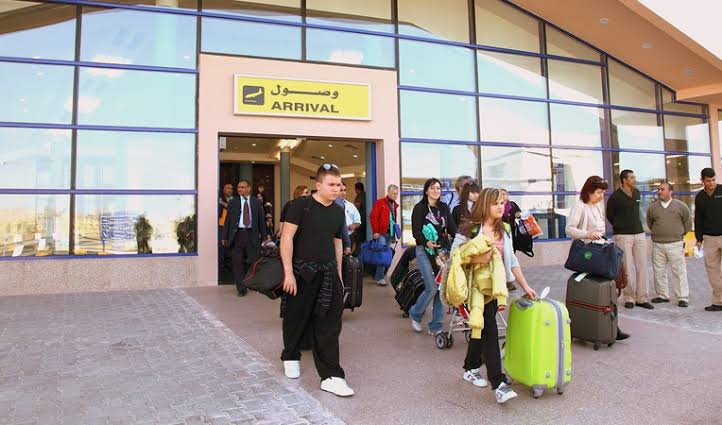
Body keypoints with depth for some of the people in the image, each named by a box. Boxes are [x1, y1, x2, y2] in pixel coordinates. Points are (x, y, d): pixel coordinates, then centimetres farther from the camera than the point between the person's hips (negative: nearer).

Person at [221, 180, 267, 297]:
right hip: (237, 234, 1)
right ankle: (241, 288, 14)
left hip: (252, 234, -1)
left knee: (253, 261, 3)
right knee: (238, 263, 3)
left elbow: (261, 220, 8)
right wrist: (225, 237, 2)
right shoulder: (233, 202, 7)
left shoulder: (256, 202, 6)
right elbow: (228, 220, 6)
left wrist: (264, 236, 5)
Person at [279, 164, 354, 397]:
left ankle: (331, 376, 5)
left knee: (329, 325, 0)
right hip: (302, 271, -4)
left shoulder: (338, 212, 9)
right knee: (297, 319, 12)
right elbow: (287, 238, -13)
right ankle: (290, 356, 39)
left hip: (328, 273, 4)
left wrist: (339, 275, 16)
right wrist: (288, 272, -18)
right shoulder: (301, 205, -9)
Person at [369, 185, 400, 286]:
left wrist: (395, 233, 14)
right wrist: (375, 231, -15)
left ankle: (378, 275, 20)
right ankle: (380, 277, -3)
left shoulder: (394, 205, 15)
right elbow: (373, 217, -12)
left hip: (390, 233, 8)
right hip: (381, 233, -8)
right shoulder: (380, 203, -7)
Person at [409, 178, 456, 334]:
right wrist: (426, 242, -28)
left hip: (443, 250, 4)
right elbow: (415, 231, -9)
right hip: (425, 251, -4)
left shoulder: (444, 208, 14)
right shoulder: (420, 208, 0)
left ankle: (435, 326, 12)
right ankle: (415, 314, 16)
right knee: (432, 288, -11)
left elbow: (452, 228, 5)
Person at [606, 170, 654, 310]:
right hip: (623, 236, -5)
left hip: (639, 234, 5)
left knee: (642, 267, 4)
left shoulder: (637, 193, 9)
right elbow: (610, 215, 5)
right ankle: (629, 298, 10)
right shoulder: (615, 197, -8)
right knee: (626, 268, -1)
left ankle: (642, 298, 11)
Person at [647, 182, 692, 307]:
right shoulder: (652, 207, 3)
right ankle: (662, 295, 19)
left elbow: (688, 223, 11)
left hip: (675, 244, -2)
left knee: (679, 271, 0)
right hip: (657, 245, 3)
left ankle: (683, 297, 8)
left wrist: (679, 234, 17)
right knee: (658, 271, 8)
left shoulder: (681, 206, -2)